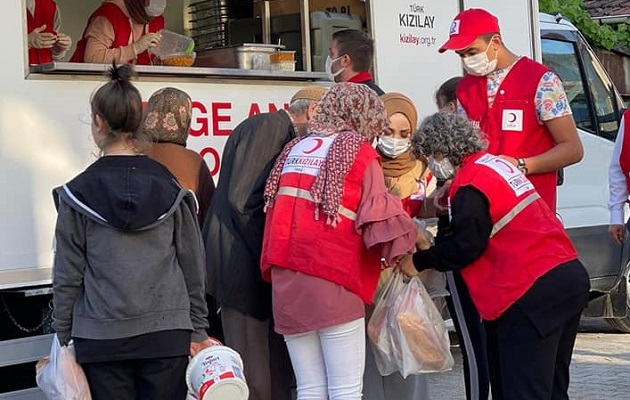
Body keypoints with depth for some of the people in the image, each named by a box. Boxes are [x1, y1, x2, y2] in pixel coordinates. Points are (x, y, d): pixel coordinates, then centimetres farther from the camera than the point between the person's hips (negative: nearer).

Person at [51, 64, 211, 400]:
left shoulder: (77, 195, -4)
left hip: (101, 339, -1)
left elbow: (68, 277, -1)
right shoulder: (171, 189, 2)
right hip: (166, 334, 2)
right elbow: (193, 267, 5)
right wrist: (198, 331, 14)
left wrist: (63, 337, 9)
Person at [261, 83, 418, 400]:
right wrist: (401, 253, 10)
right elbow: (381, 218, -6)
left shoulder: (294, 149, 17)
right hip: (332, 282, -5)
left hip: (286, 283, 5)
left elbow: (274, 208, 17)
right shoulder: (359, 152, 0)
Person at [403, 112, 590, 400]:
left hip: (532, 295, -10)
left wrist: (419, 262, 2)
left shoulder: (471, 184, -13)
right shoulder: (497, 163, 17)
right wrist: (432, 249, 20)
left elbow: (466, 247, -11)